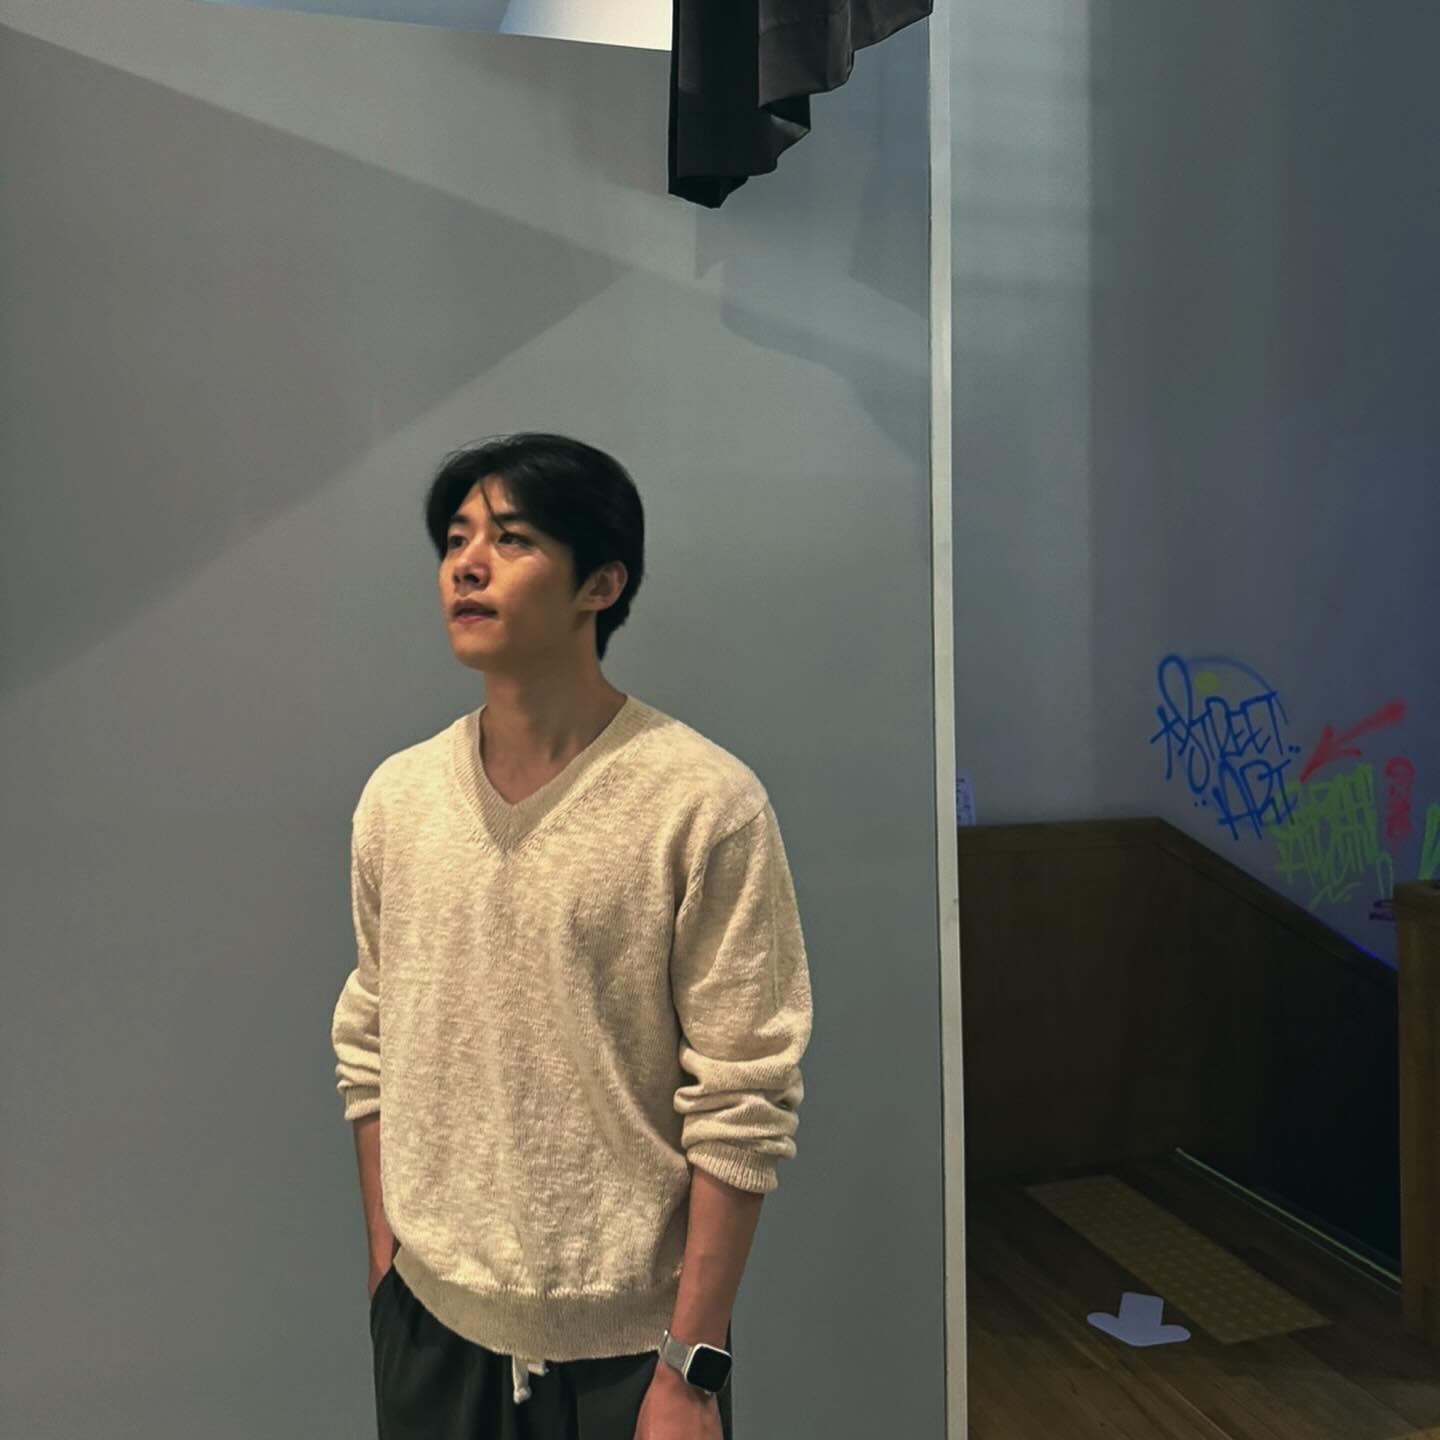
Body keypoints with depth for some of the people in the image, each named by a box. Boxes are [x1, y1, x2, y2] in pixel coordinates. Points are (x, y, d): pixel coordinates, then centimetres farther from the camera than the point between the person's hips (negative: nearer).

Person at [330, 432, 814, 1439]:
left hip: (626, 1345, -4)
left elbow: (742, 1108, -15)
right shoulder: (395, 799, -1)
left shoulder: (706, 804, -17)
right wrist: (387, 1276, 8)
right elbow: (371, 1051, 7)